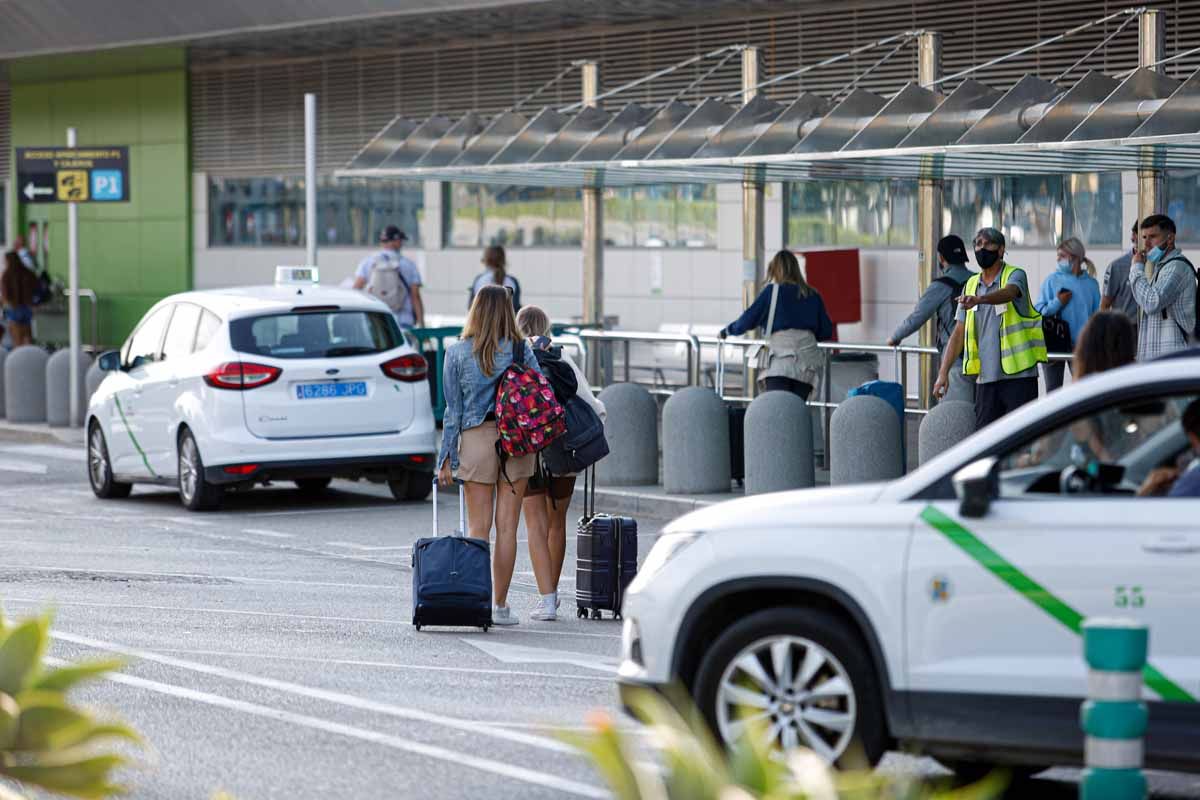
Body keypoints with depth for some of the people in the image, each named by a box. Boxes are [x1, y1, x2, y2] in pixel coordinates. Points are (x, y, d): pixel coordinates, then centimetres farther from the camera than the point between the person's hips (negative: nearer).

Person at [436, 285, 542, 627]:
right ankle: (500, 606, 6)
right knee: (507, 527, 4)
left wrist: (446, 458, 4)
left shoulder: (457, 353, 0)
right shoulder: (521, 349, 0)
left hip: (475, 439, 0)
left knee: (478, 528, 4)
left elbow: (453, 409, 1)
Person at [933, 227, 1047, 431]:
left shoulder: (1015, 276, -1)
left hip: (1018, 376, -5)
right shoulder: (971, 285, 15)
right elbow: (959, 333, 14)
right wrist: (943, 372, 5)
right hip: (986, 378, 5)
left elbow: (1008, 293, -27)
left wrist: (979, 299, -47)